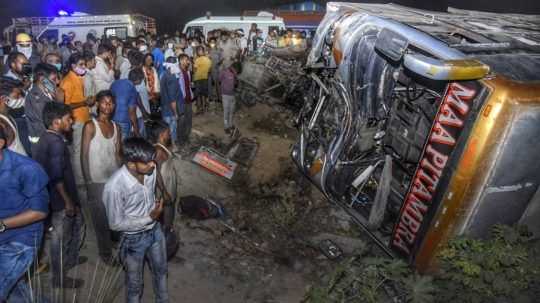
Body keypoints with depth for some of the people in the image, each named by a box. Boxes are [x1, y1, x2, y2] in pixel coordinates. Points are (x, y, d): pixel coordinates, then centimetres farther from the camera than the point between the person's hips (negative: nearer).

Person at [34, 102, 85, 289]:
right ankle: (59, 278, 20)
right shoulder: (56, 142, -24)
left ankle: (70, 259, 42)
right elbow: (57, 177, -27)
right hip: (60, 198, -10)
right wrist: (68, 201, -19)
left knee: (77, 223, 26)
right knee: (61, 237, 4)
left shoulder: (47, 138, 7)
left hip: (55, 195, 10)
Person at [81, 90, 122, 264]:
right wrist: (88, 181, -11)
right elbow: (84, 156, -9)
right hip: (97, 180, -4)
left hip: (115, 178, 4)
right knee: (101, 219, 9)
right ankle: (105, 252, 27)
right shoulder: (90, 126, -10)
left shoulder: (116, 127, 6)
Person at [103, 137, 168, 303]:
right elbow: (116, 224, -22)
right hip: (133, 239, -5)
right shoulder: (114, 186, -34)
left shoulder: (151, 169, -17)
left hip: (155, 230, 6)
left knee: (160, 270, 28)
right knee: (135, 283, 20)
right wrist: (149, 218, -23)